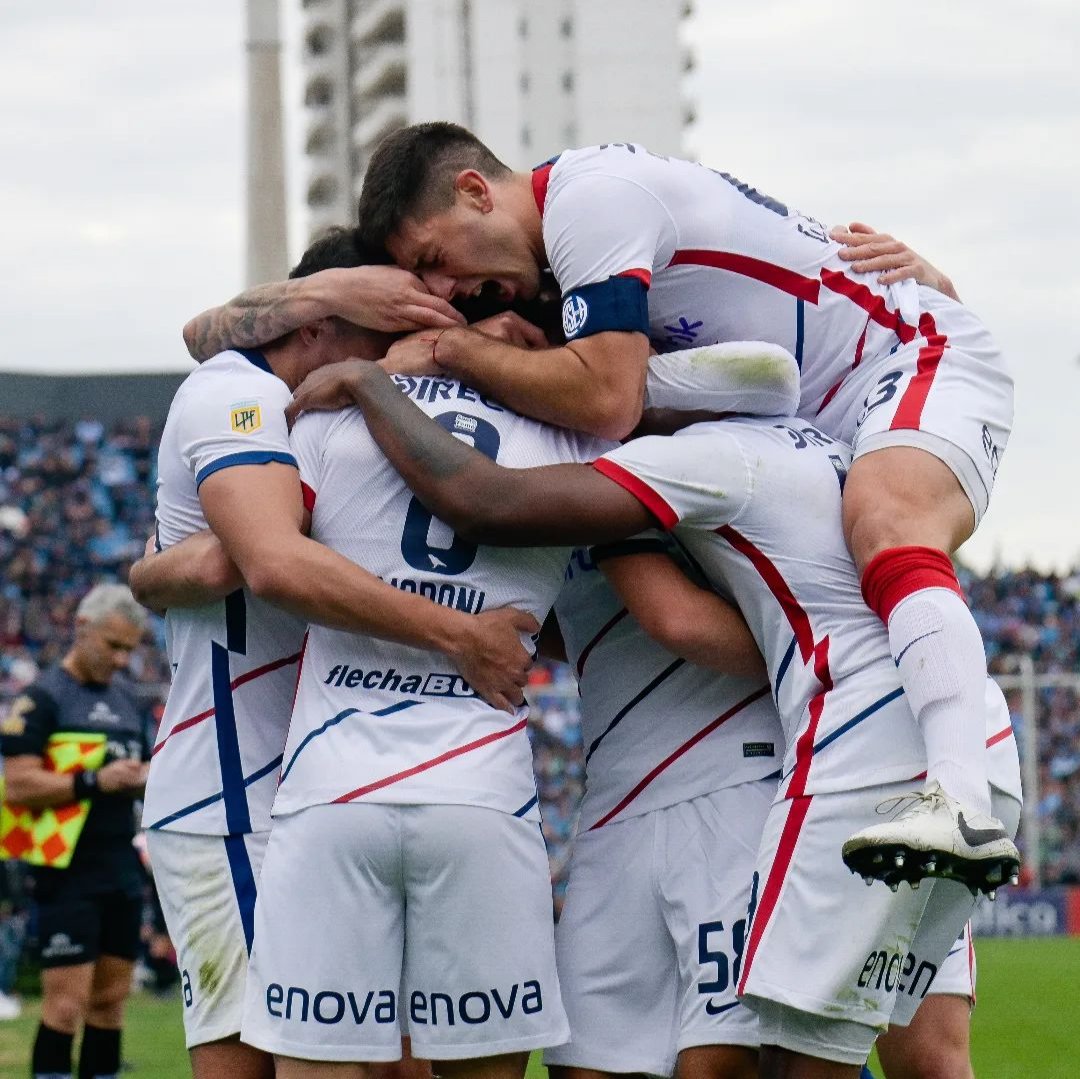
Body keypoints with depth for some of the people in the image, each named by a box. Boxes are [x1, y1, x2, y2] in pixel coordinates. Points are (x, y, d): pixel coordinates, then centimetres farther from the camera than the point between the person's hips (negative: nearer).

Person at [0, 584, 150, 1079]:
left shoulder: (127, 699, 16)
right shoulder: (41, 698, -8)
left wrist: (144, 777, 3)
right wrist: (94, 782, -24)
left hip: (122, 872, 7)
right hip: (68, 874, -7)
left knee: (110, 998, 9)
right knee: (67, 1002, -10)